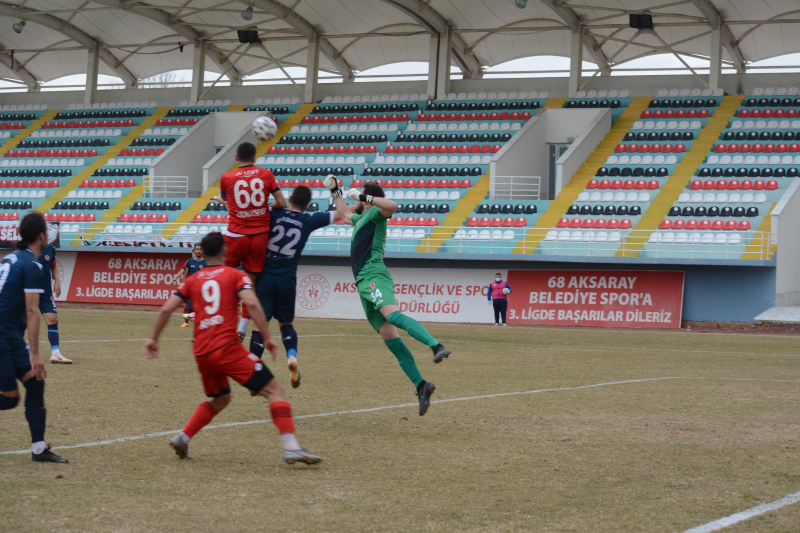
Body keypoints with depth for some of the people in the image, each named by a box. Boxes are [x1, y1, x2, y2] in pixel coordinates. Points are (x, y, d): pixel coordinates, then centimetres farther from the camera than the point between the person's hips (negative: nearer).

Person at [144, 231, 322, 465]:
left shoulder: (192, 280, 17)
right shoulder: (235, 276, 5)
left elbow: (167, 308, 10)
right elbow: (252, 304, -12)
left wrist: (153, 339, 20)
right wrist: (267, 337, -10)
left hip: (201, 353, 6)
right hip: (227, 347, -6)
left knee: (220, 399, 30)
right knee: (275, 391, -6)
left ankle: (182, 437, 16)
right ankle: (291, 447, -22)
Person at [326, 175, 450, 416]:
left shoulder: (375, 213, 3)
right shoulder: (360, 219, 29)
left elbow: (391, 206, -21)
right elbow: (345, 215, 52)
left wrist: (364, 197, -14)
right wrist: (336, 193, 51)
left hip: (374, 276, -9)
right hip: (363, 283, 9)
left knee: (392, 315, -35)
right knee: (391, 339, -2)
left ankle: (436, 346, -53)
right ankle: (421, 386, -8)